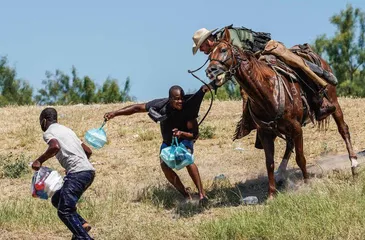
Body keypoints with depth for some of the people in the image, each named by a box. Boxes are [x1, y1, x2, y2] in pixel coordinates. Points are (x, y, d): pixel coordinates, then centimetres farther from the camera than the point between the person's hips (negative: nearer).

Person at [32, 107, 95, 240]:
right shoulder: (67, 130, 27)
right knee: (57, 200, 20)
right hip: (88, 171, 9)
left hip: (77, 173, -9)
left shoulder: (48, 132, 3)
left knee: (64, 211, -10)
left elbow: (55, 147, -21)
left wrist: (39, 161, -8)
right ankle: (82, 224, 3)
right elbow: (88, 151, 27)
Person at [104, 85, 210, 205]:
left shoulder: (188, 109, -30)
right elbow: (137, 108, -18)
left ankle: (202, 194, -30)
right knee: (164, 165, -21)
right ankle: (186, 195, -7)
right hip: (168, 141, 3)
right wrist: (115, 113, -24)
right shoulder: (161, 105, -27)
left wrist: (182, 133, -47)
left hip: (185, 138, -3)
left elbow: (195, 134, -26)